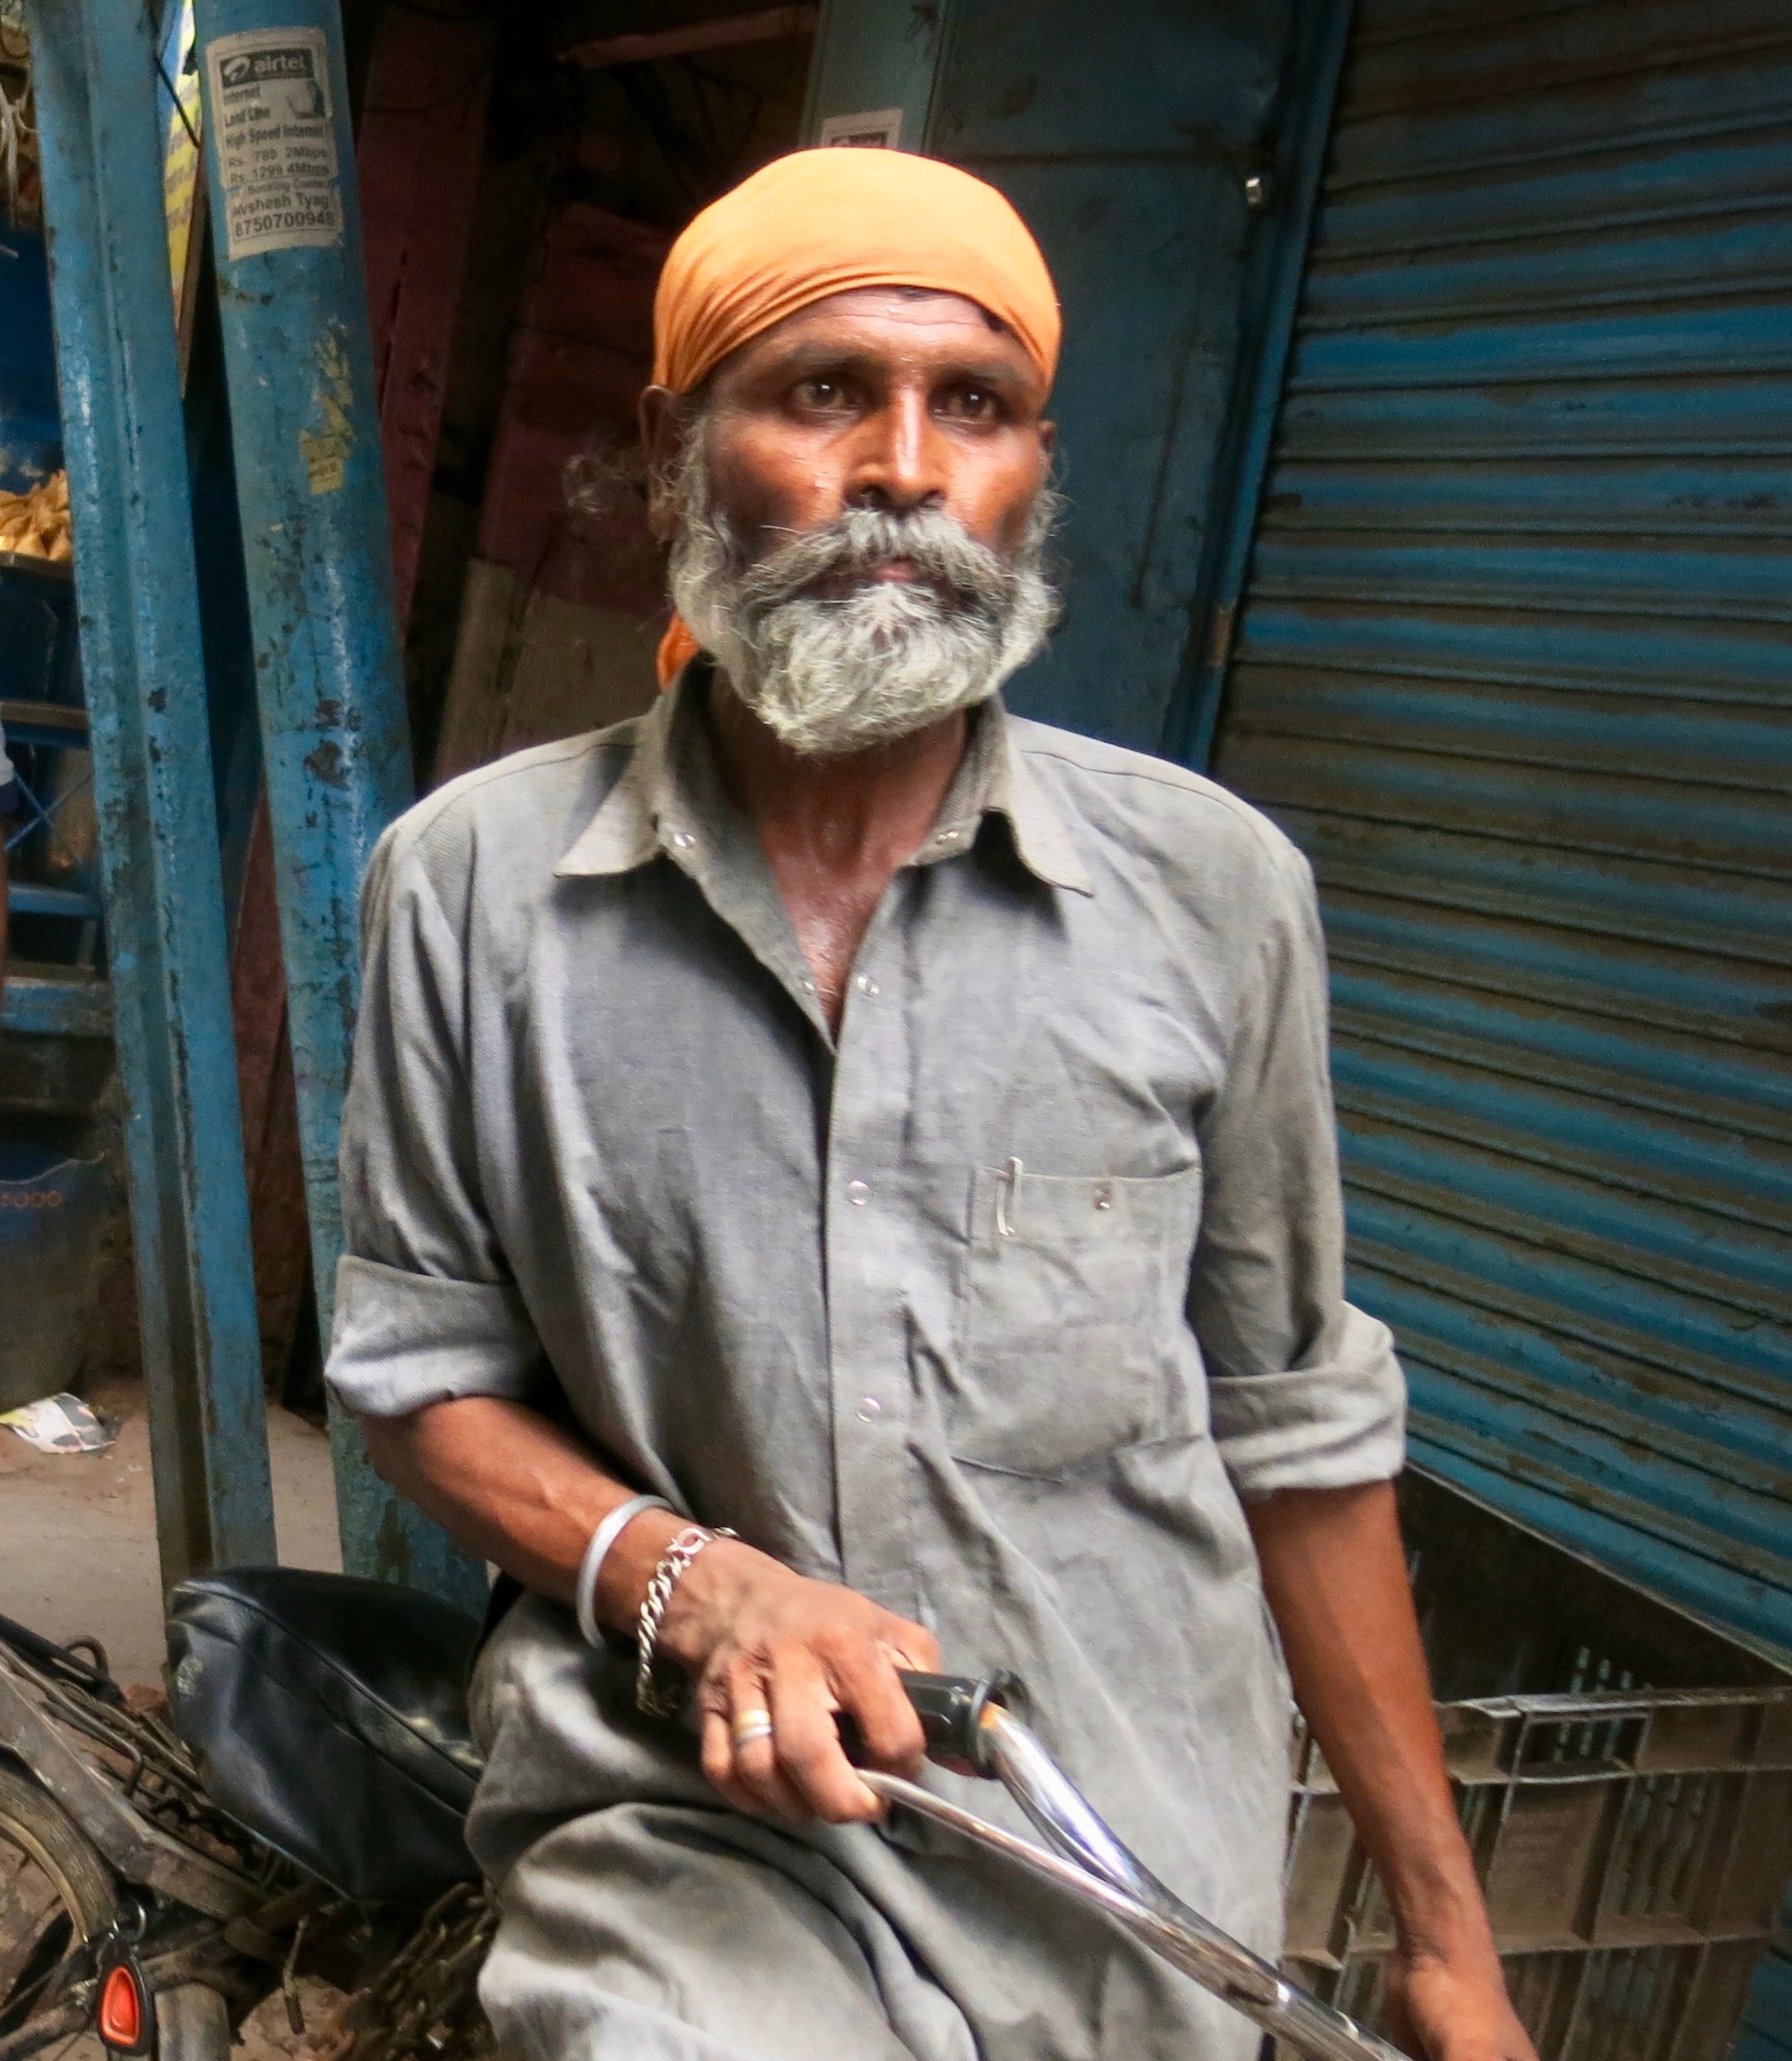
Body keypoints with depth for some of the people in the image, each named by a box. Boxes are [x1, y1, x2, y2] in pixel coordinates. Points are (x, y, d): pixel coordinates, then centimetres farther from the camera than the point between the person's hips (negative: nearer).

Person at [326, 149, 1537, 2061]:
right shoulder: (474, 879, -5)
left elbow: (1296, 1431, 3)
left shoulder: (1211, 884, -5)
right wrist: (690, 1583, -15)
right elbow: (421, 1368, 3)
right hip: (684, 1821, -2)